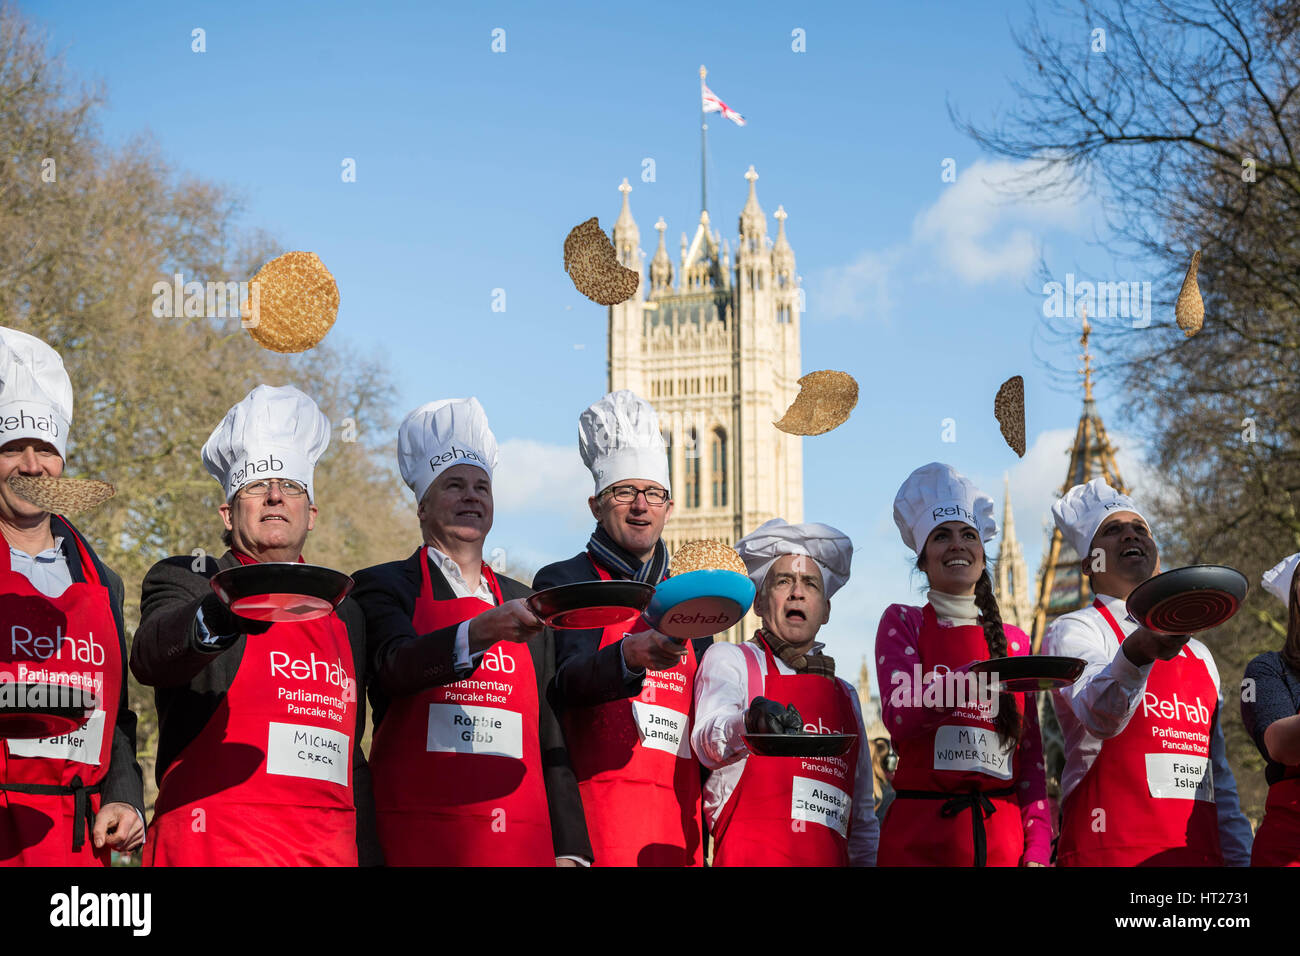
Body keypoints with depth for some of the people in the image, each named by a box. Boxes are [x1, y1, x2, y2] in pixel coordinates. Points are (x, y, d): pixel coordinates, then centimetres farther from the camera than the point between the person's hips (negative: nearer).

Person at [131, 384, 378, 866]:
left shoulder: (343, 610, 21)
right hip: (215, 848, -4)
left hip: (329, 851, 4)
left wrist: (366, 855, 16)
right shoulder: (184, 579, 6)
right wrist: (222, 613, -37)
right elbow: (148, 658, -17)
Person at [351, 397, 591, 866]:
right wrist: (482, 631, -33)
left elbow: (551, 739, 15)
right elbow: (395, 667, -17)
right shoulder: (383, 586, 4)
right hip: (415, 838, -3)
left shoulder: (524, 603, 16)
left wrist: (569, 851, 7)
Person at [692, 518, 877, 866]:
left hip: (832, 857, 5)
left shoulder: (845, 695, 23)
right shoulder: (729, 660, 9)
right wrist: (750, 723, -33)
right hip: (751, 856, -5)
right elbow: (708, 744, -13)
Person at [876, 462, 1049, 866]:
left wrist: (1038, 847, -1)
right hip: (921, 838, -3)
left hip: (1002, 838, 3)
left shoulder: (1014, 640, 13)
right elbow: (900, 716, -13)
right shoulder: (902, 622, 4)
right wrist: (976, 679, -29)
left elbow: (1030, 756, 11)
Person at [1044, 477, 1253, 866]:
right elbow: (1098, 714, -23)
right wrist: (1138, 652, -42)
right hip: (1109, 852, -6)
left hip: (1200, 852, 6)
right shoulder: (1073, 631, -1)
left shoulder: (1198, 656, 20)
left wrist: (1241, 857, 13)